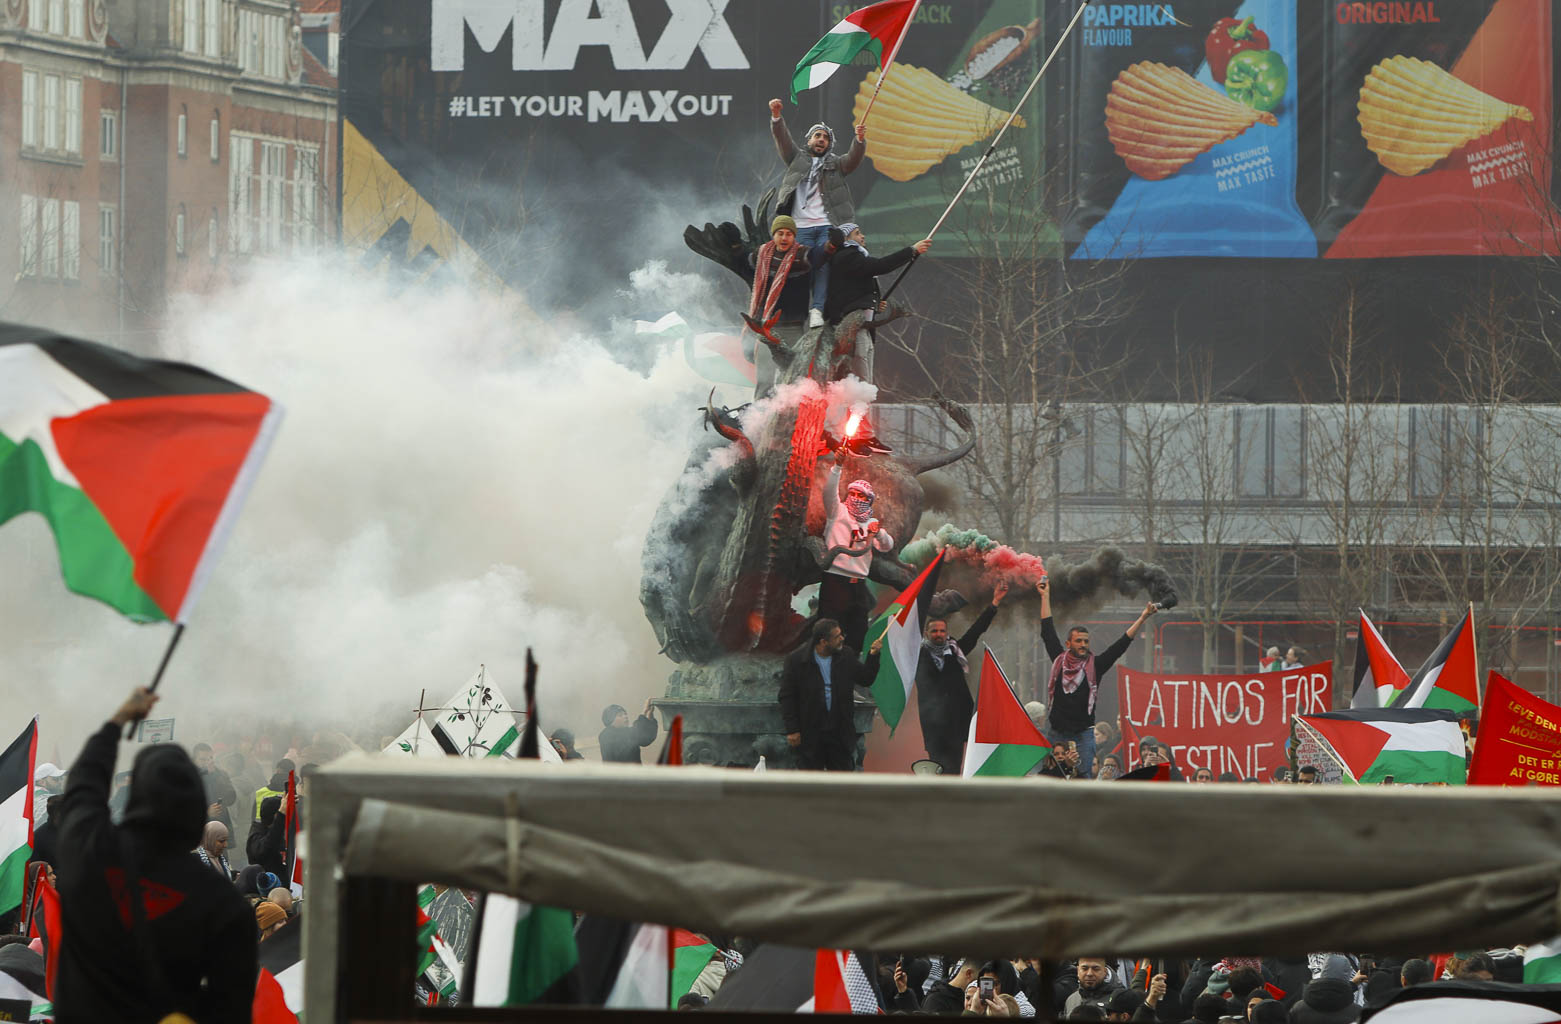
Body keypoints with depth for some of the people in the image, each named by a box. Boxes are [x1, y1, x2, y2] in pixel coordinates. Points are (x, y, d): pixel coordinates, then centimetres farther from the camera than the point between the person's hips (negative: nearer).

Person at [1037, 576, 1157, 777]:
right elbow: (1047, 631, 14)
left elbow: (1121, 644, 2)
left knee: (1085, 775, -8)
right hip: (1057, 730, 2)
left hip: (1083, 731, -2)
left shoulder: (1095, 665, 3)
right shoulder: (1060, 660, 6)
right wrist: (1045, 596, 17)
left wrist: (1143, 618, -3)